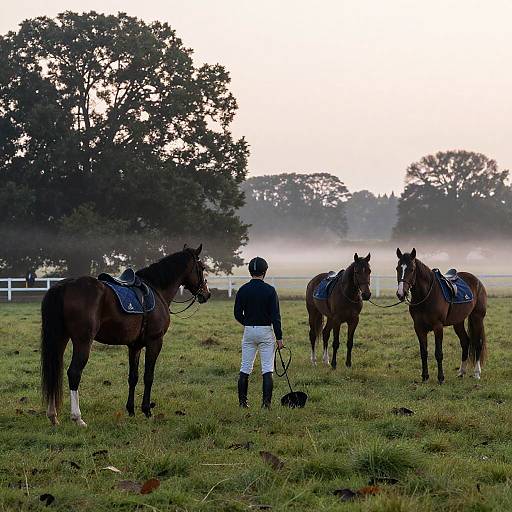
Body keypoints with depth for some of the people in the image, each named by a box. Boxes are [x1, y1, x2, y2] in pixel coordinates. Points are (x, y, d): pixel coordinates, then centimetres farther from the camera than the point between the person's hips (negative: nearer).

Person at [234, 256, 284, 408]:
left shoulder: (243, 290, -1)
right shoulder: (270, 290, -10)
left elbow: (237, 314, 3)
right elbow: (275, 316, -11)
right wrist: (279, 337, -7)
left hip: (248, 331, 3)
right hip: (266, 331, -3)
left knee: (245, 368, 10)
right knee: (267, 369, 0)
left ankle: (242, 401, 11)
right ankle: (266, 402, -6)